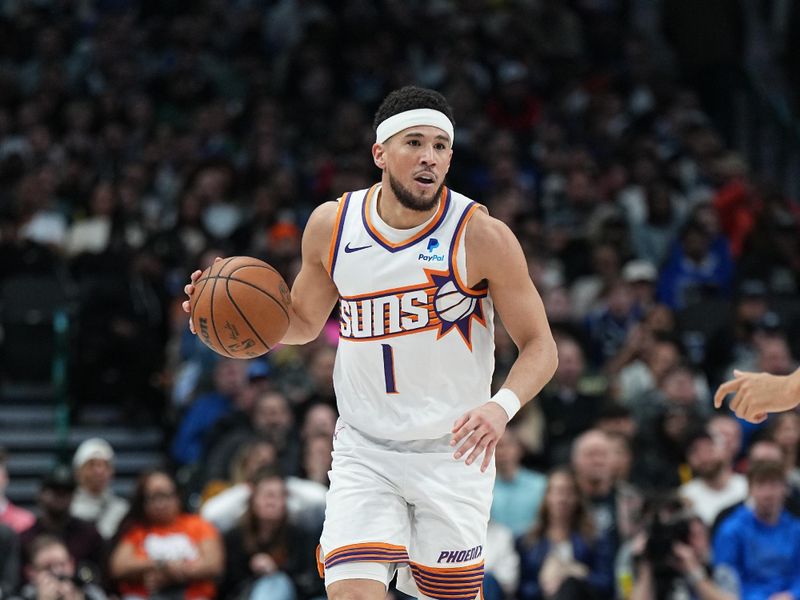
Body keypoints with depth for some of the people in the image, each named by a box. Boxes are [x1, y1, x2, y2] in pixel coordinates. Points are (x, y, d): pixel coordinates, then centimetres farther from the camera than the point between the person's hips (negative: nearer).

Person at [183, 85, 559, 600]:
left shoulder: (481, 236, -12)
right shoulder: (332, 225, -1)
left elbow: (540, 347, -6)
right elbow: (305, 322, 16)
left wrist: (503, 405, -27)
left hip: (452, 455, -1)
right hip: (364, 451, 2)